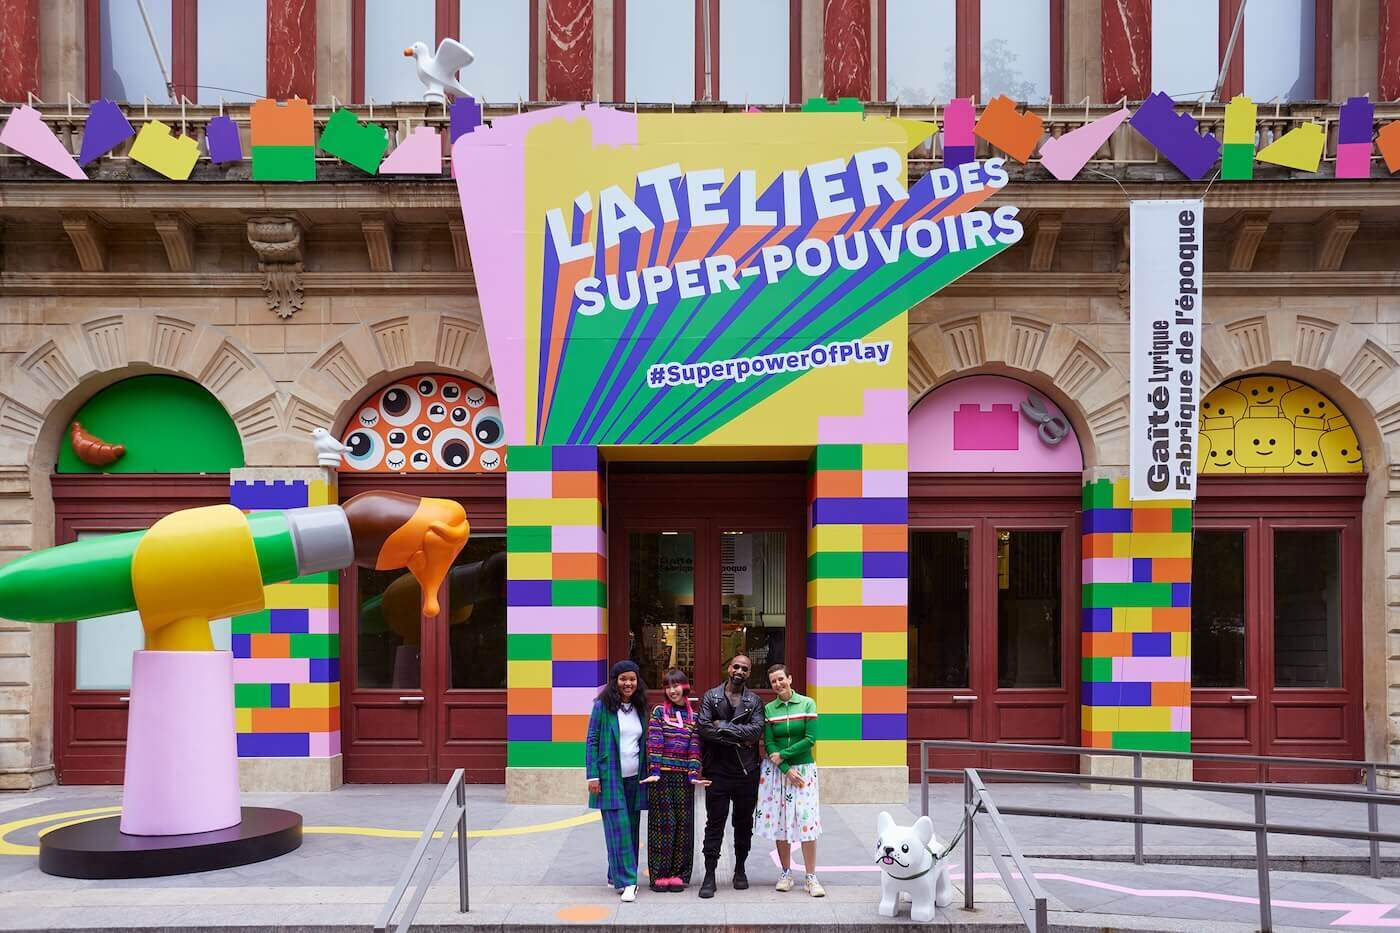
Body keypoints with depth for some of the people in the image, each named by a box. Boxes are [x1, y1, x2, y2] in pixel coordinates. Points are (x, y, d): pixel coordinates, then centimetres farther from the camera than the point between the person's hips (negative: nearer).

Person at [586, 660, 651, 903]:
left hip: (634, 779, 5)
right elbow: (591, 741, -4)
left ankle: (615, 876, 21)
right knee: (619, 829, -10)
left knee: (631, 830, 8)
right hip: (610, 778, -5)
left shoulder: (639, 708, 12)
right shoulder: (602, 707, -3)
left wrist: (647, 773, 10)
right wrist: (593, 775, -10)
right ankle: (627, 881, -9)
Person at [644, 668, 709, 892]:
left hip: (683, 777, 2)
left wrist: (693, 775, -6)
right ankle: (660, 874, 4)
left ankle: (678, 873, 10)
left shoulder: (693, 717, 10)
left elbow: (694, 749, 4)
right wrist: (654, 771, -14)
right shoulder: (659, 712, 4)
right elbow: (654, 743, -4)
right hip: (661, 775, -2)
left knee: (683, 823, 3)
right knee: (663, 823, -2)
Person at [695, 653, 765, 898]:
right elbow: (703, 727, -12)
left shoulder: (755, 701, 6)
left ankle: (740, 870, 25)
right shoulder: (710, 697, 3)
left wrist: (723, 726, -14)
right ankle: (709, 876, 2)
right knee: (714, 824, -1)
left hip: (747, 772, 2)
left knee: (744, 823, 11)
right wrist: (739, 739, -13)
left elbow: (757, 730, -11)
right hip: (717, 771, -2)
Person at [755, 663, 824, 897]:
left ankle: (811, 877, -2)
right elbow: (769, 744, -2)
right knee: (779, 821, 3)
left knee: (806, 822, -7)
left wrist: (783, 754, -11)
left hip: (803, 767, -2)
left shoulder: (807, 704, -2)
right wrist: (787, 770, -11)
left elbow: (810, 739, -8)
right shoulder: (768, 709, 2)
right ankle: (786, 873, 15)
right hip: (776, 770, 2)